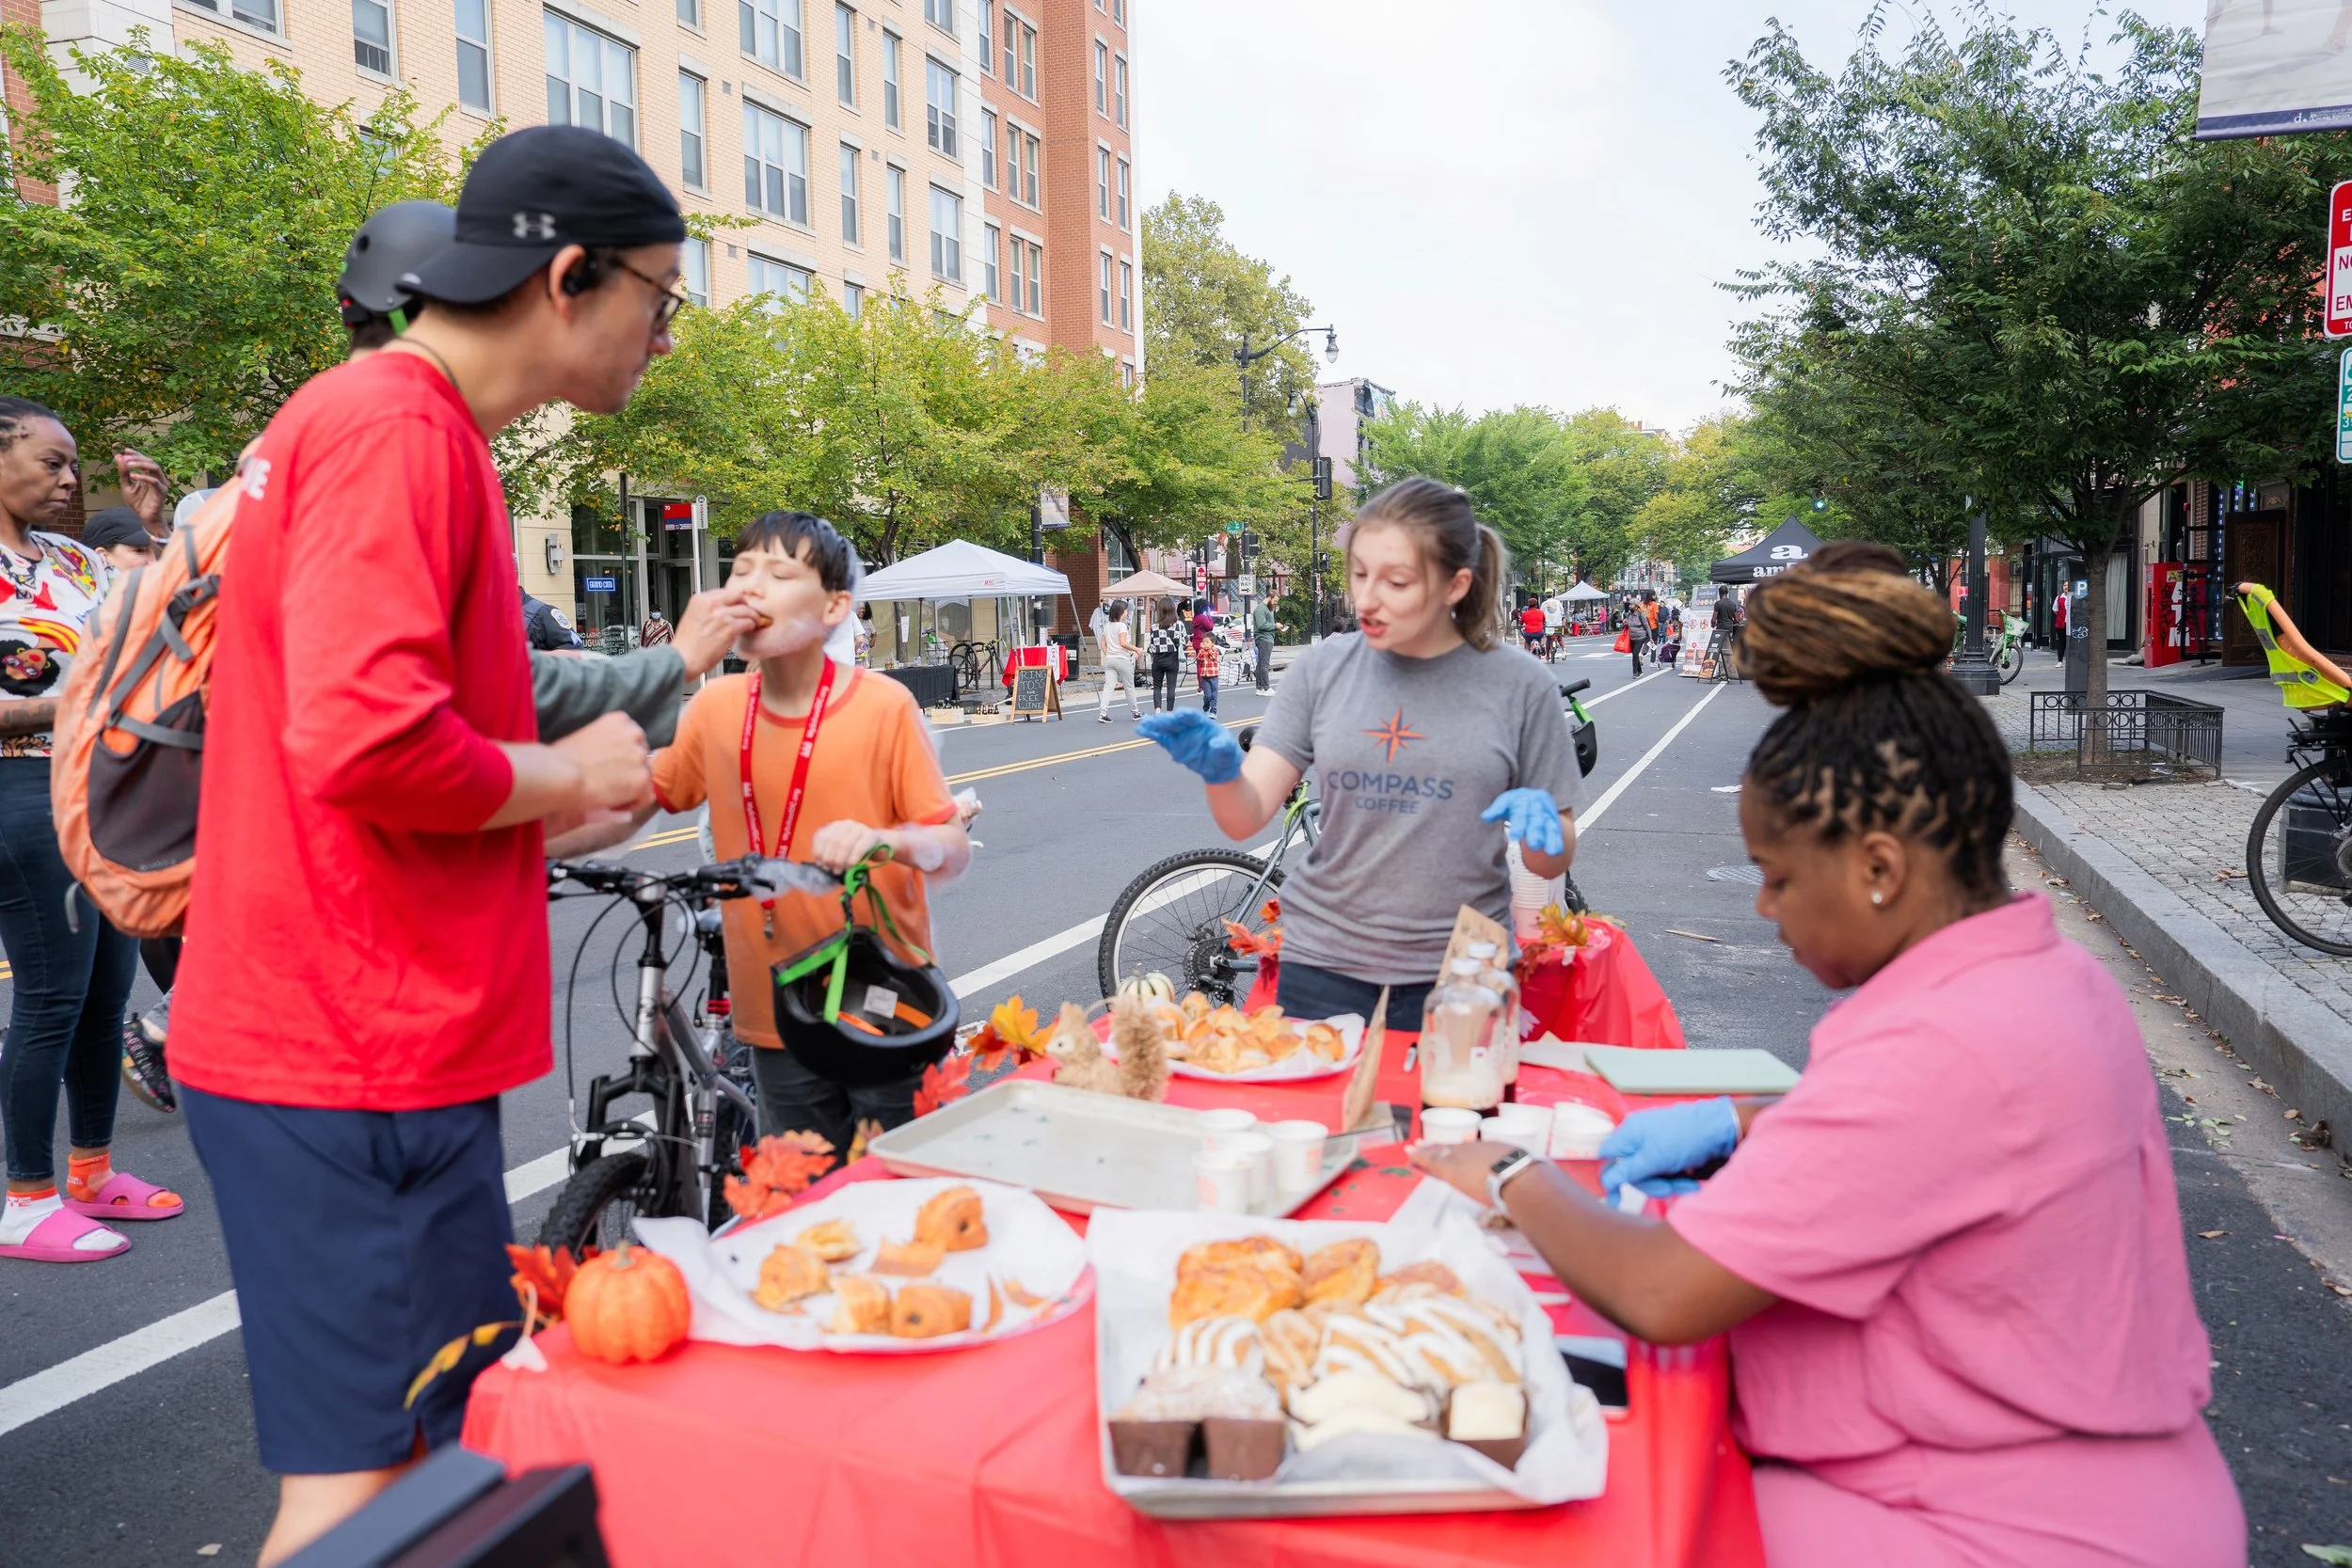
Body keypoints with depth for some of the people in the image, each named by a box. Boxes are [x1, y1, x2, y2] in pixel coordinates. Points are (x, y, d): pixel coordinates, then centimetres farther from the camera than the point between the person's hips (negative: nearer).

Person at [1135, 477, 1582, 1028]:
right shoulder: (1324, 668, -1)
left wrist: (1538, 817, -19)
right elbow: (1245, 818, -7)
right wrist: (1220, 769, -28)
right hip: (1323, 968, 1)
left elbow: (1553, 863, 2)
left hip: (1456, 979, -1)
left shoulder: (1518, 684, -4)